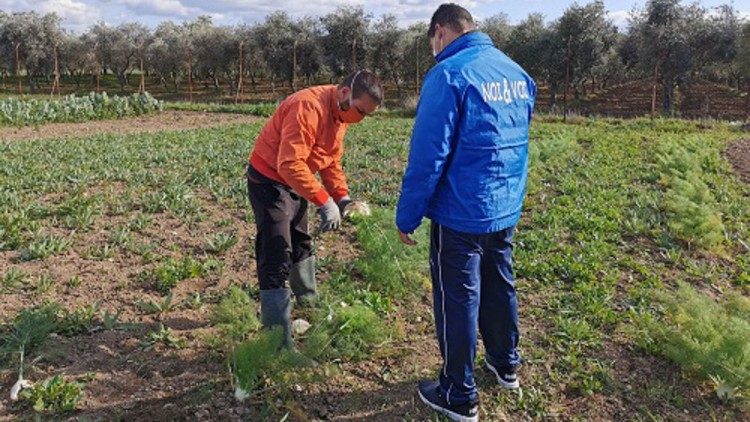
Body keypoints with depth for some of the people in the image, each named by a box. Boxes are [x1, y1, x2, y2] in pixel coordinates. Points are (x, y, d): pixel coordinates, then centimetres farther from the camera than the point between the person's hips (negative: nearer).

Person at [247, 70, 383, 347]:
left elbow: (331, 160, 9)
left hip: (293, 181, 10)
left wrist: (342, 197, -4)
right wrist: (325, 202, -35)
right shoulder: (309, 107, -29)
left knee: (301, 244, 24)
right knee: (277, 259, -11)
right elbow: (290, 164, -36)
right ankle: (280, 341, -8)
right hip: (269, 181, -10)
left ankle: (308, 304, 46)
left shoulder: (341, 113, 2)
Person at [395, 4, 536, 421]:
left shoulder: (449, 75, -17)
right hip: (506, 210, 8)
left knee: (458, 301, 5)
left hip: (461, 214, -7)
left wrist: (408, 216, -12)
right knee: (500, 288, 22)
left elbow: (427, 155, -19)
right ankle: (507, 365, 41)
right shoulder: (518, 73, 8)